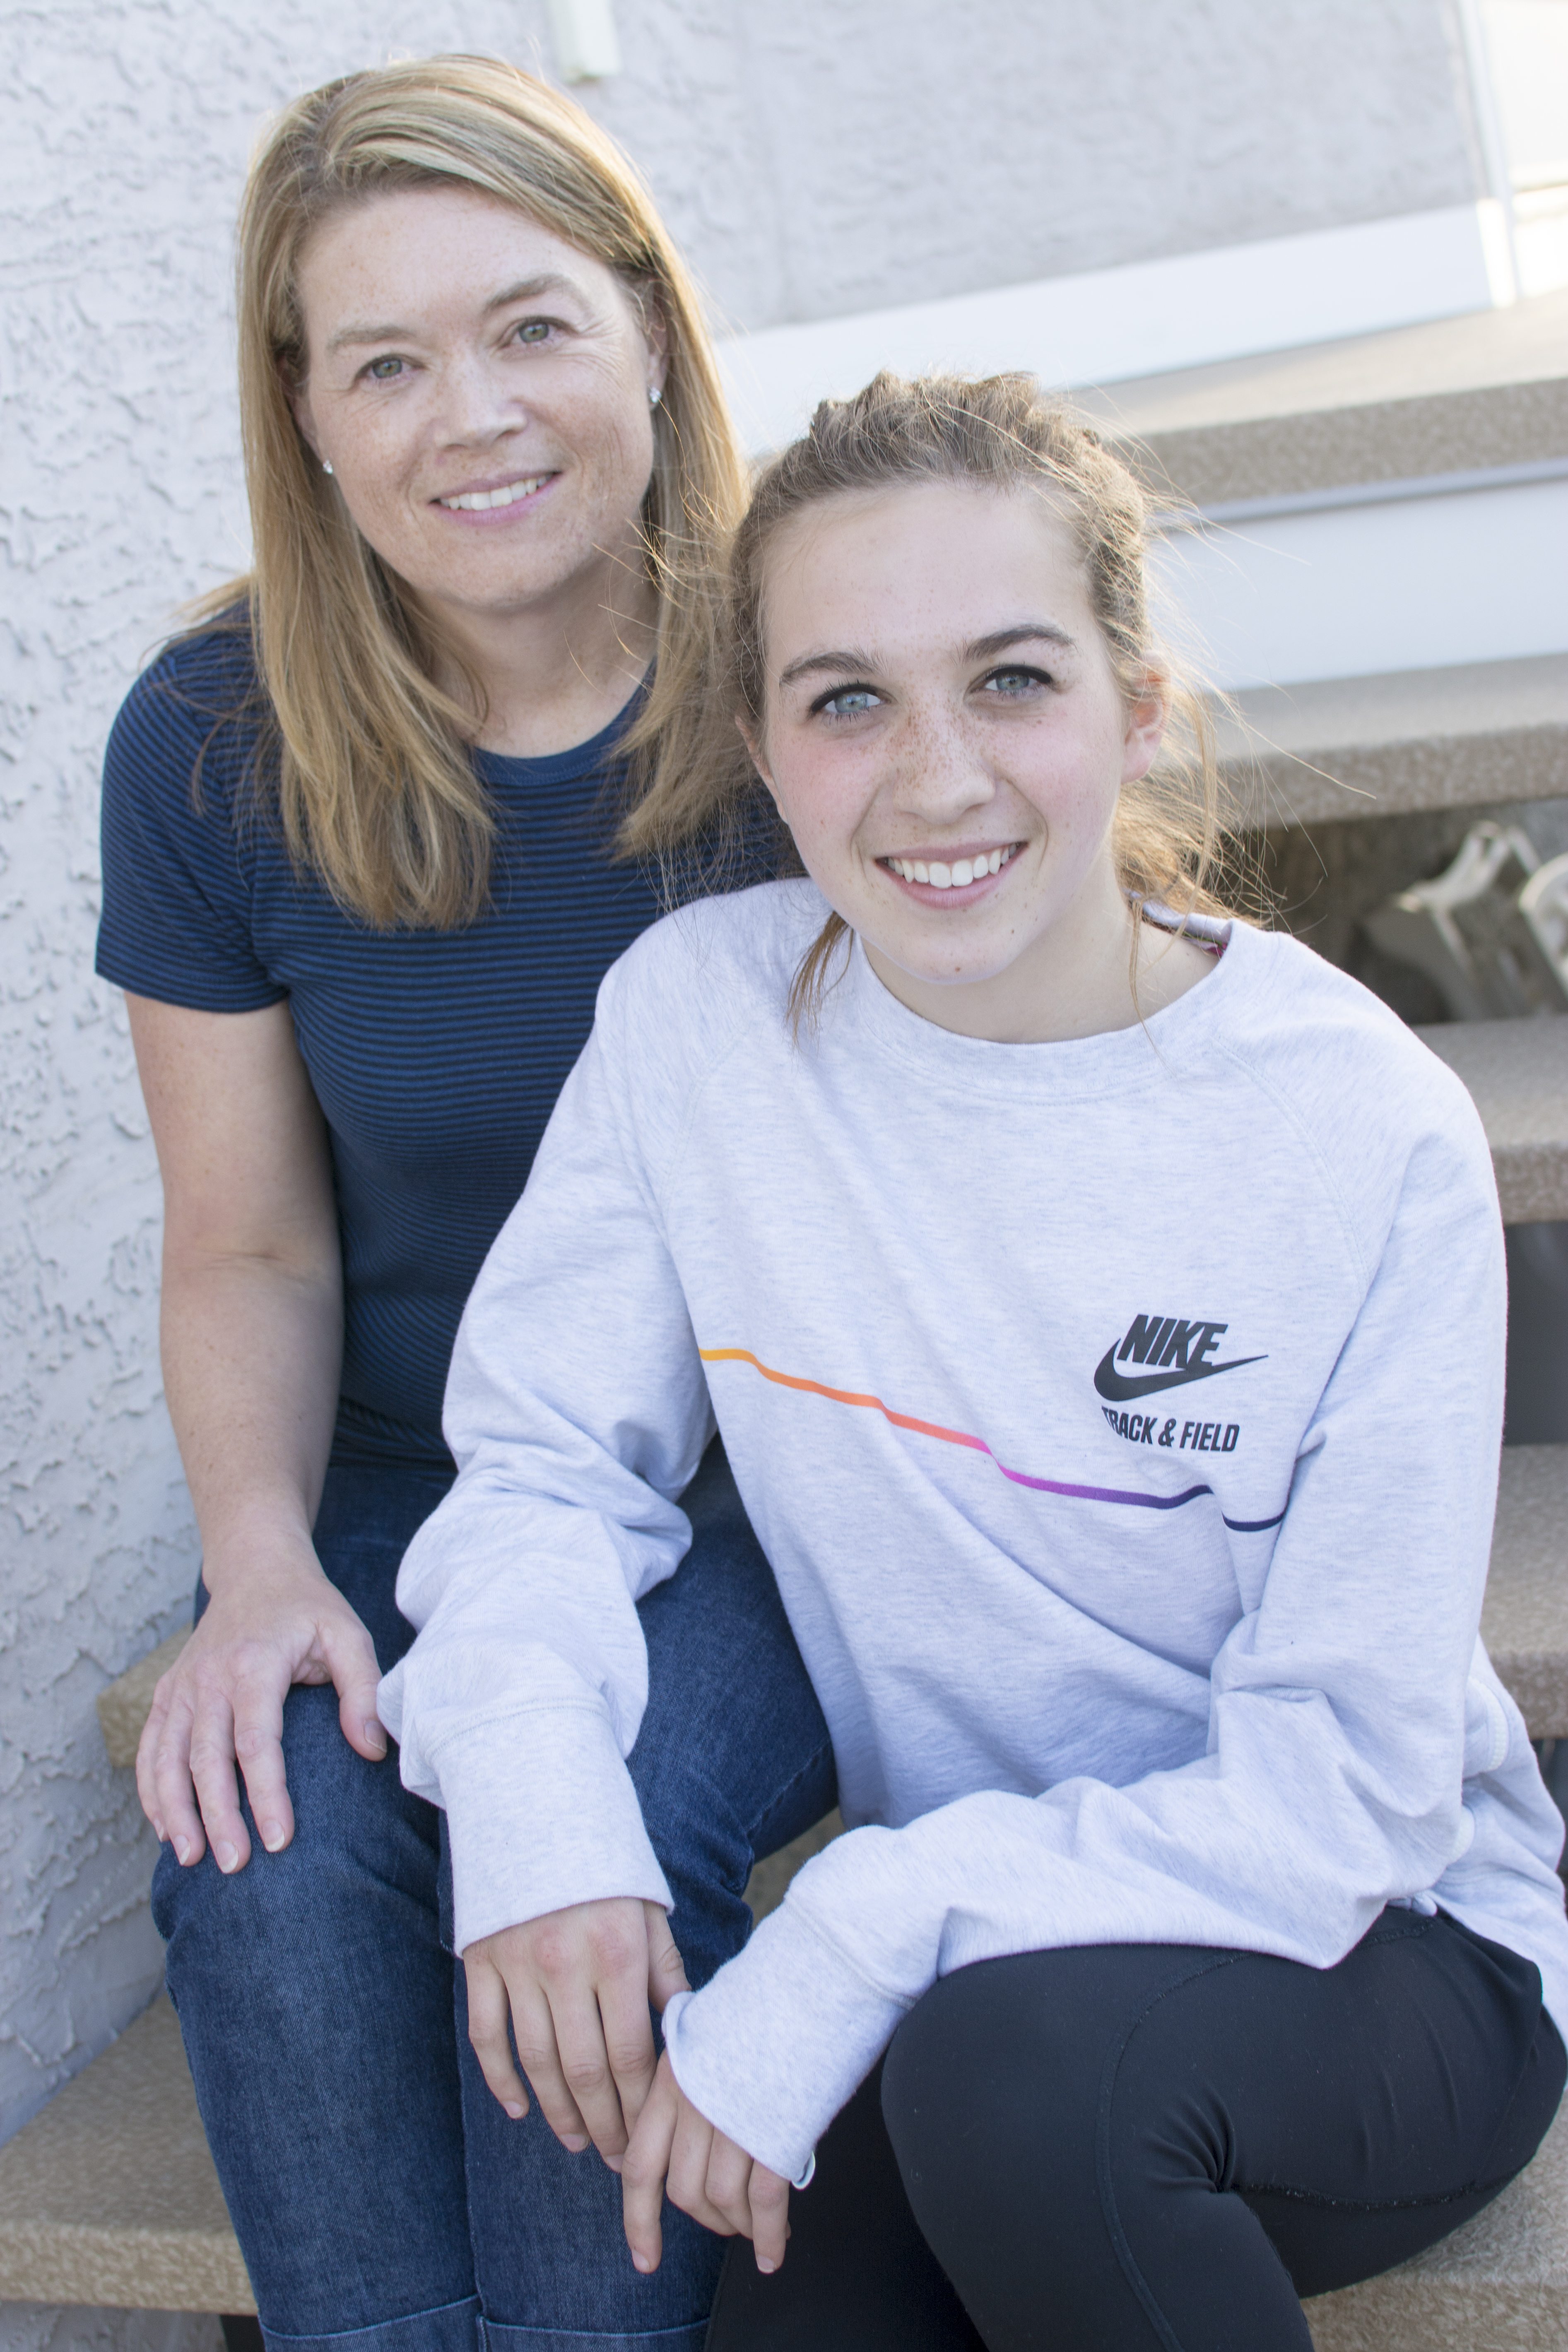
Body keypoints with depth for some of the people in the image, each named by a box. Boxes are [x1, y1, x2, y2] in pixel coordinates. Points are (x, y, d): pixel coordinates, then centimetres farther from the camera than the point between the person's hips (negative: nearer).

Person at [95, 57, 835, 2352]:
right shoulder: (217, 744, -4)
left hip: (783, 1480, -2)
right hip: (409, 1496, 2)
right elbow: (253, 1250, 4)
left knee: (611, 1815, -29)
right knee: (272, 1842, -25)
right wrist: (262, 1567, -17)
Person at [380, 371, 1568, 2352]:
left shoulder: (1367, 1135, -17)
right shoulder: (699, 1012, -9)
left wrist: (855, 1939, -26)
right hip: (975, 1975, 2)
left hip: (1388, 1957, -2)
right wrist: (527, 1766, -25)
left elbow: (1340, 1797, -17)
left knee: (1024, 2064, -32)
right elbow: (549, 1455, -3)